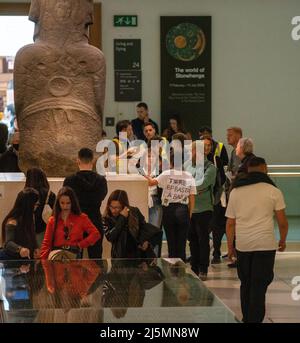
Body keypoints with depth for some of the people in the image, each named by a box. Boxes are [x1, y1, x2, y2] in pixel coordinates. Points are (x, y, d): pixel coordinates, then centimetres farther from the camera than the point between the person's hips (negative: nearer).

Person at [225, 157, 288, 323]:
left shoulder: (235, 191, 8)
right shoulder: (273, 191, -1)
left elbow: (230, 223, 9)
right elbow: (282, 222, 0)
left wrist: (230, 247, 16)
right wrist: (283, 241, 16)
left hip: (242, 244, 4)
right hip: (265, 244, -3)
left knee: (245, 283, 16)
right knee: (259, 284, -1)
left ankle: (247, 318, 25)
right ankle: (255, 319, -4)